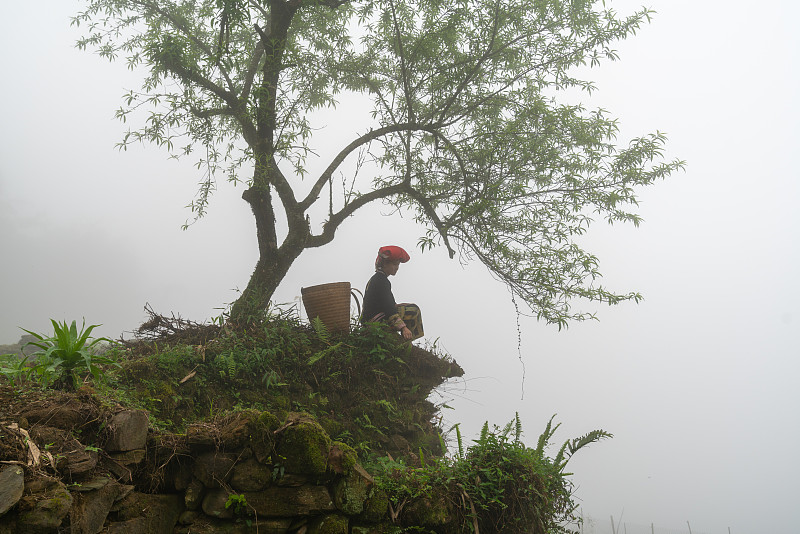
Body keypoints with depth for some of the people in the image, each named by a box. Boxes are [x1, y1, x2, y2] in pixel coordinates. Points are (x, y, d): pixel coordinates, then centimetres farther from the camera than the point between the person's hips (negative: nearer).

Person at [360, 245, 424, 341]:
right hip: (376, 321, -11)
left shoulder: (376, 278, 17)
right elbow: (388, 308, -25)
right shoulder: (381, 281, -16)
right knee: (413, 311, -13)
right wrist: (403, 328, -29)